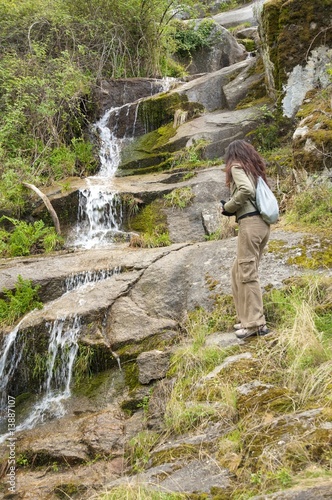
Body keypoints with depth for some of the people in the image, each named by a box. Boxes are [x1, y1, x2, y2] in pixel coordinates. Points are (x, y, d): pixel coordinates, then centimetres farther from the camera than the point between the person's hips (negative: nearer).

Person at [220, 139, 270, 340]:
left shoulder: (237, 166, 0)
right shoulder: (254, 168, 23)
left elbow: (246, 190, -17)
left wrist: (228, 207, -4)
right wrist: (233, 208, 15)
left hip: (250, 223, -8)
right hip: (263, 223, 8)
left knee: (247, 273, -5)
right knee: (239, 272, 14)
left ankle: (256, 323, -5)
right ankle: (247, 317, 15)